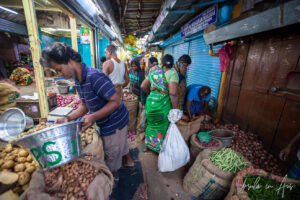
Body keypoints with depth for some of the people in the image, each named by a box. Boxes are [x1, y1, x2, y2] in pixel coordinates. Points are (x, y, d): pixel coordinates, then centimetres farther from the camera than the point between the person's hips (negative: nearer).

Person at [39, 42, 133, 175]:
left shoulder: (94, 76, -27)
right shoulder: (78, 81, 4)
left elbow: (116, 101, -27)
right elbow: (85, 106, 10)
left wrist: (94, 117, -31)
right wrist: (68, 118, -2)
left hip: (114, 124, -9)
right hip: (106, 124, 9)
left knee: (112, 159, 12)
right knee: (120, 146, 31)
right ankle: (128, 161, 56)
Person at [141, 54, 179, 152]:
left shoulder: (153, 72, 6)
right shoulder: (172, 73, -11)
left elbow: (143, 86, 11)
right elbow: (173, 93, -21)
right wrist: (175, 110, -13)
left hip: (150, 103, 5)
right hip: (163, 105, -5)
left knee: (151, 125, 25)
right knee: (163, 128, 16)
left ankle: (148, 145, 45)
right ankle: (160, 149, 35)